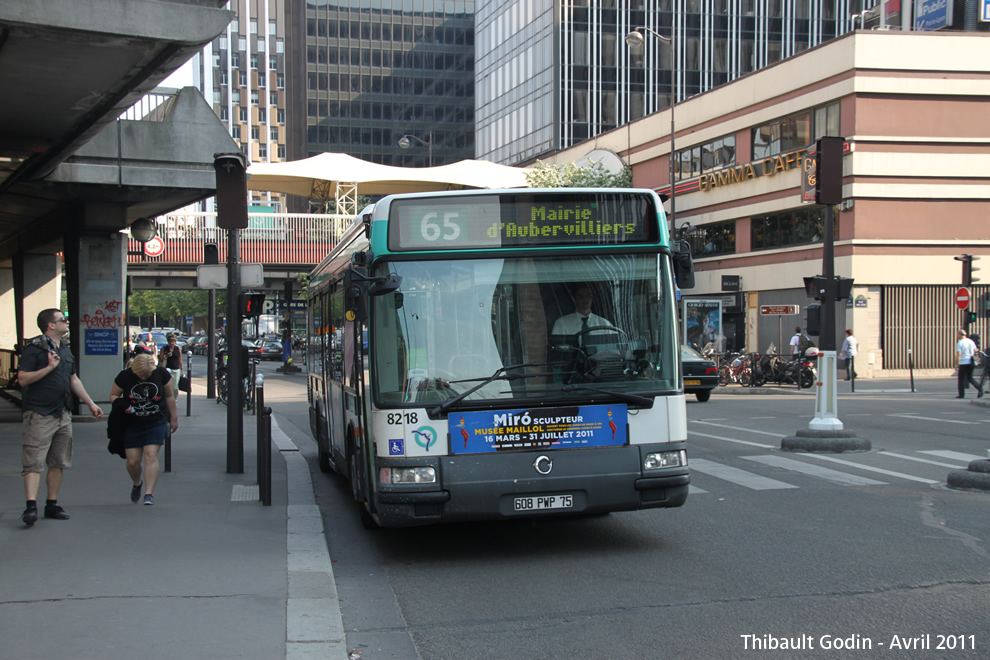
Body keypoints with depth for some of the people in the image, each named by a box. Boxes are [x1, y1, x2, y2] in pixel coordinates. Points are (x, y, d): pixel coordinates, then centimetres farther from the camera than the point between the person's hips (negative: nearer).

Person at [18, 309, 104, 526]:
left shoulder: (66, 350, 17)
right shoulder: (34, 349, -9)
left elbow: (74, 380, 26)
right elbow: (22, 379, -17)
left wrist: (90, 403, 26)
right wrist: (50, 367, -19)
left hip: (63, 414, 8)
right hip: (39, 414, -8)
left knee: (58, 463, 10)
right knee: (34, 462, -11)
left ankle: (52, 504, 17)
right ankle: (31, 506, -17)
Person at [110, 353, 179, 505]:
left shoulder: (161, 373, -7)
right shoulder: (125, 376, -9)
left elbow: (169, 396, 5)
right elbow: (113, 396, 2)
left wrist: (174, 418, 10)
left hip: (156, 422, -1)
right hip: (132, 424, 1)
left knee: (151, 456, -14)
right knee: (132, 461, 0)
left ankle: (149, 493, -12)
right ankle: (137, 484, 32)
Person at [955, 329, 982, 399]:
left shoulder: (960, 343, -10)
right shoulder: (971, 341, 10)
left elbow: (958, 354, -16)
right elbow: (975, 351, 12)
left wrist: (956, 364, -13)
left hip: (963, 363, -6)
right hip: (970, 362, 6)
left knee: (961, 379, 6)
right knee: (970, 378, 14)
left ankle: (961, 394, 7)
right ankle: (979, 388, -9)